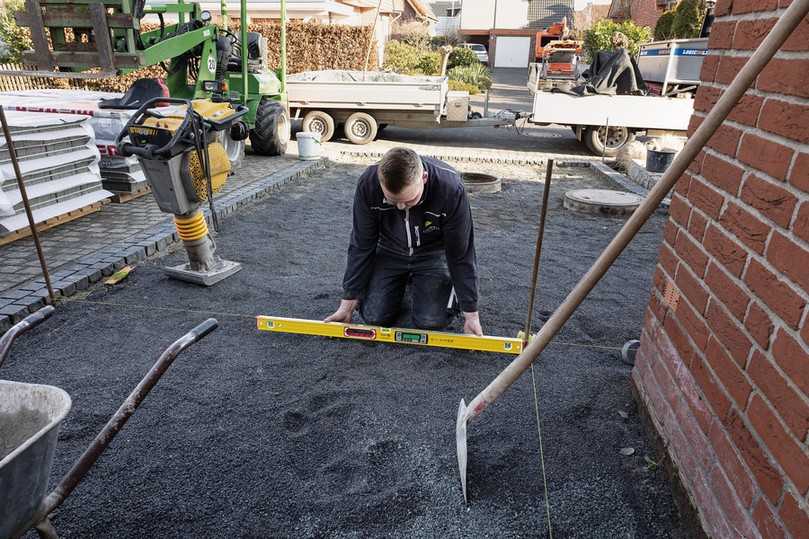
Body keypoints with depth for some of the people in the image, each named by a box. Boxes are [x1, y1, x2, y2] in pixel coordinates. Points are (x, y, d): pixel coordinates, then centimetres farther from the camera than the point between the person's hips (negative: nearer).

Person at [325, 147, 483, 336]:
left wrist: (471, 313, -17)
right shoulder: (368, 184, -28)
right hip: (390, 251, 2)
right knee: (373, 316, -10)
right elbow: (362, 246, -15)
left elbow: (461, 254, -22)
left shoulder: (450, 188, -33)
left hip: (433, 253, -1)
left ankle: (417, 280, 16)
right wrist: (348, 303, -10)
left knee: (431, 321, -16)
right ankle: (404, 279, 20)